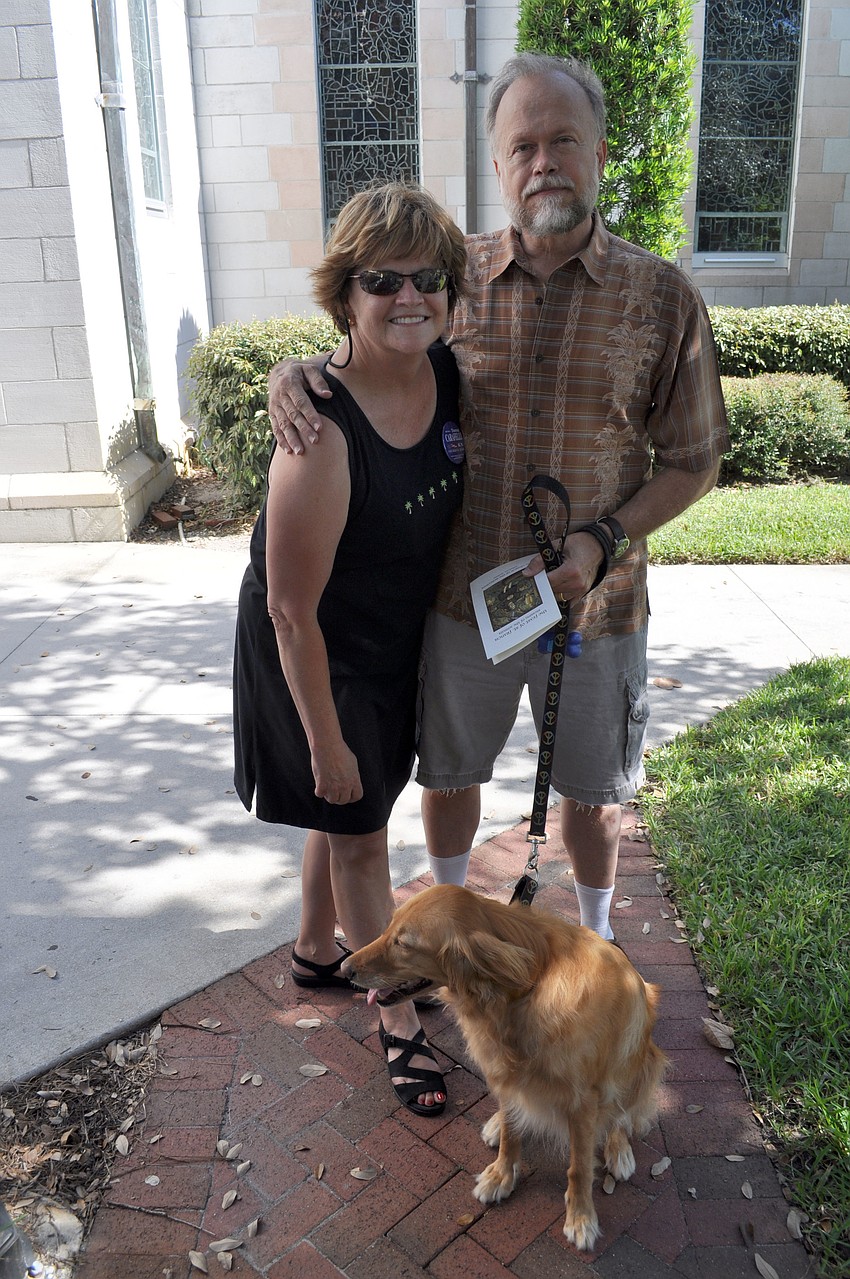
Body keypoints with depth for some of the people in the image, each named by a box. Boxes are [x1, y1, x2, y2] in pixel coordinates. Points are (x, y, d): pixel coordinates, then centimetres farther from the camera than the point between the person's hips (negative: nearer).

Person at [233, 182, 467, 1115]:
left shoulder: (445, 373, -11)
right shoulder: (322, 433, -33)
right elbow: (293, 612, -26)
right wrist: (325, 743, -18)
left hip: (399, 643, 7)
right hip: (317, 658, -7)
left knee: (351, 814, 24)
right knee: (356, 829, 10)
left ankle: (317, 951, 52)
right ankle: (399, 1019, 33)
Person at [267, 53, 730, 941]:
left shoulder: (662, 296, -7)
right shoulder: (452, 278, -4)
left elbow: (692, 461, -3)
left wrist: (601, 543, -19)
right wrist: (293, 374, -13)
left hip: (594, 607, -1)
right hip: (461, 599, 1)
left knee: (591, 789, 19)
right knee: (447, 771, 20)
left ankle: (595, 930, 48)